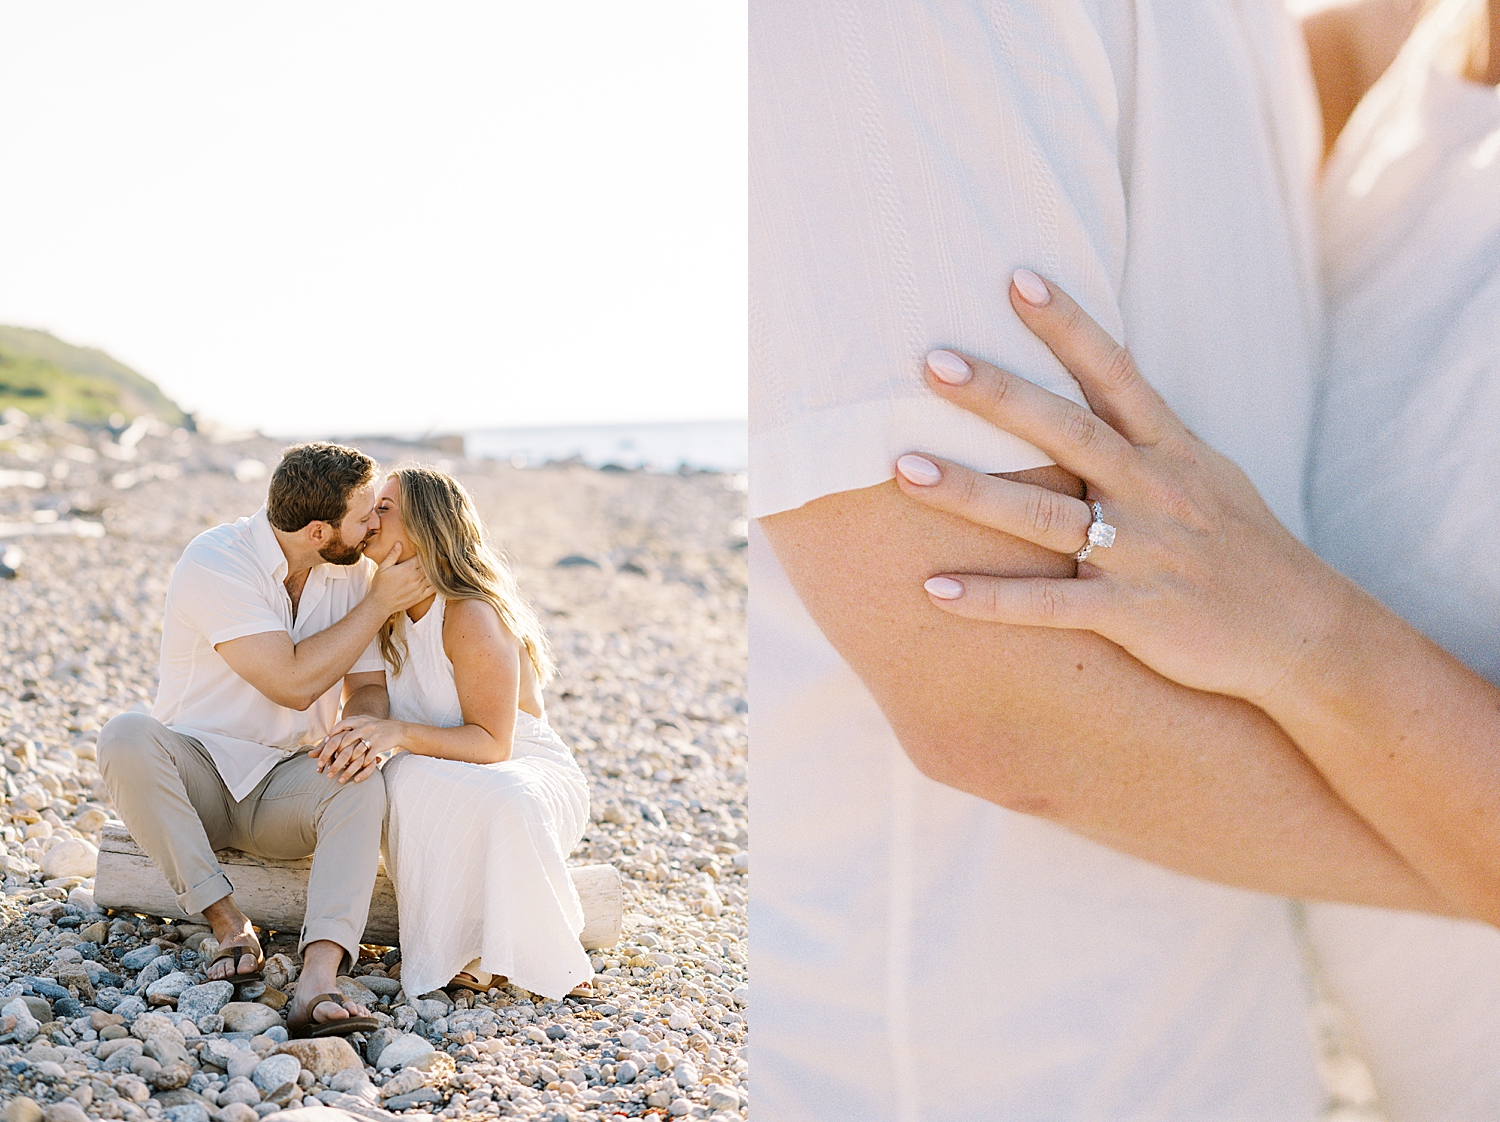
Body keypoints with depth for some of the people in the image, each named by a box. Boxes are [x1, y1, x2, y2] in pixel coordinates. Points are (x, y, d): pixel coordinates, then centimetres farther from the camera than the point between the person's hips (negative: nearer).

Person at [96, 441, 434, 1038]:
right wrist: (381, 602, -19)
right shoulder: (215, 562, -18)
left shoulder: (354, 571, 1)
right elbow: (293, 684, -23)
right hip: (195, 772, -3)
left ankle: (318, 982, -46)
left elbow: (368, 686, 2)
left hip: (285, 786, 3)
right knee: (126, 736, -35)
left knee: (363, 785, -31)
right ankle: (231, 926, -26)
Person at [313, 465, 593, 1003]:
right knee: (407, 776, -30)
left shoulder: (471, 617, -21)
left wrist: (399, 734, -38)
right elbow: (366, 706, 0)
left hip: (531, 777, -5)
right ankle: (461, 945, -16)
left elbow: (492, 743, -23)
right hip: (439, 794, 5)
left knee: (501, 802, -40)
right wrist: (360, 742, -25)